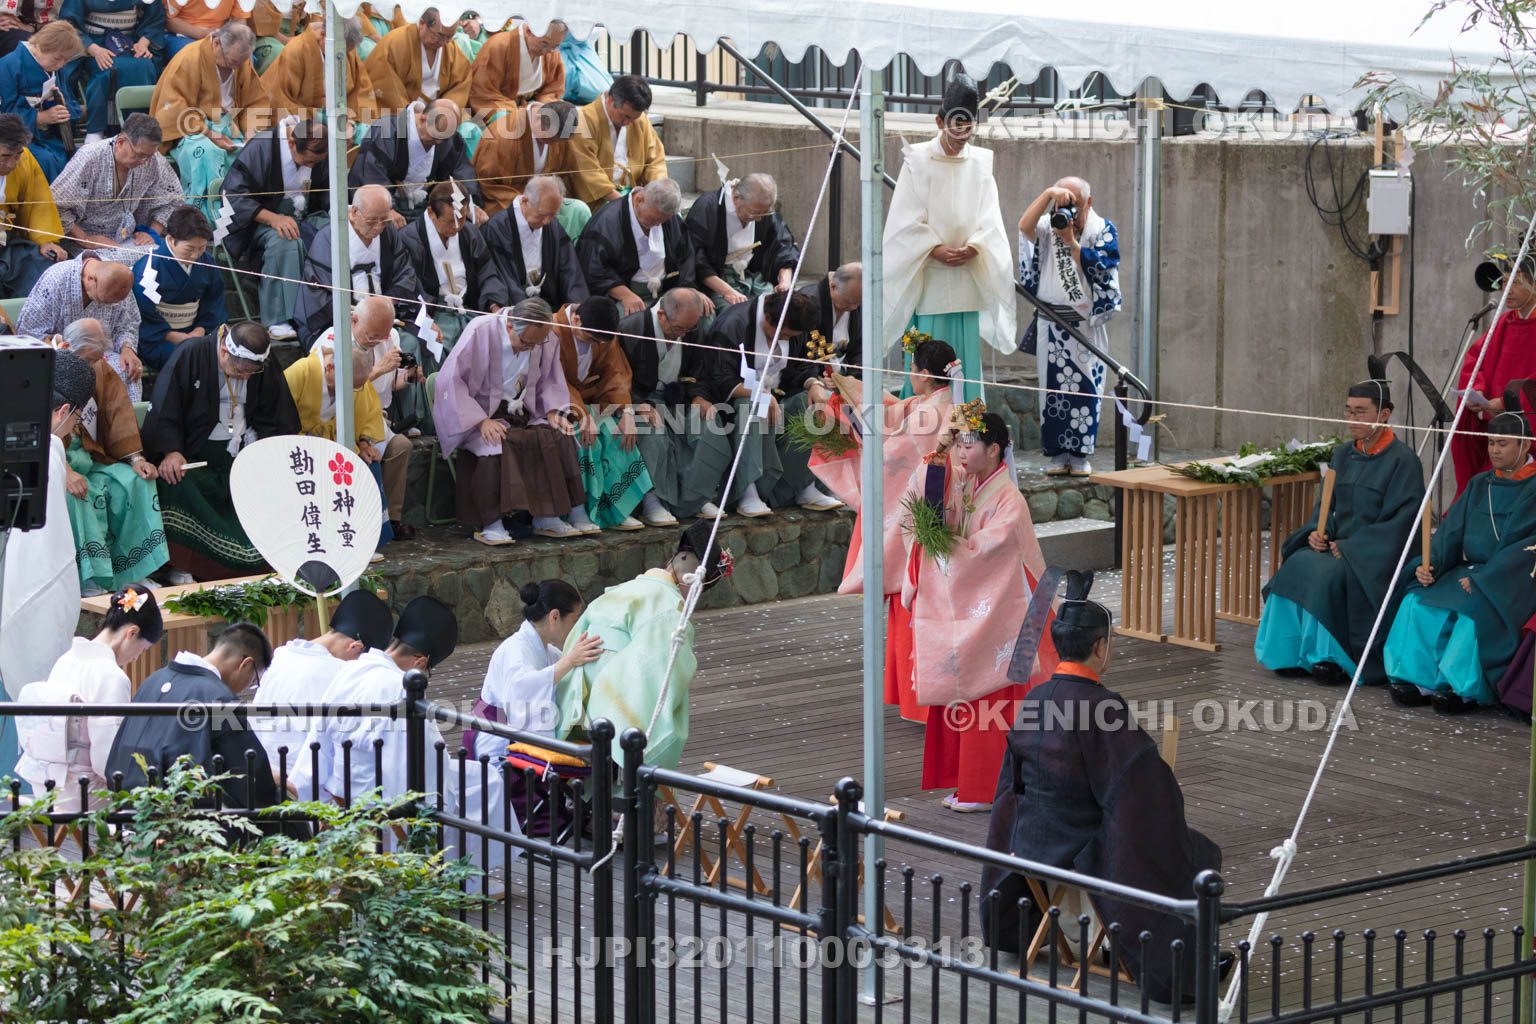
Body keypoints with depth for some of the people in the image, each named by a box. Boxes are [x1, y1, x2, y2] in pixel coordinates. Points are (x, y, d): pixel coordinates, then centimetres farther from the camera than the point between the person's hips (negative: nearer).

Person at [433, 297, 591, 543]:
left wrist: (552, 412, -7)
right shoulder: (481, 332, -17)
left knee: (560, 437, -19)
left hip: (519, 414, 5)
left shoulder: (547, 340, -1)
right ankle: (490, 525, -32)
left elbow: (550, 382, 14)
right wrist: (481, 421, -26)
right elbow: (450, 381, -17)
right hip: (476, 414, -5)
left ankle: (546, 519, -17)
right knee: (494, 446, -36)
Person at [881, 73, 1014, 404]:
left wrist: (974, 247, -13)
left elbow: (989, 218, 5)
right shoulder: (918, 161, 0)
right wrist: (936, 250, -16)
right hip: (928, 275, -3)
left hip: (969, 275, 3)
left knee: (966, 349, 4)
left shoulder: (980, 163, 9)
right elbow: (908, 220, -4)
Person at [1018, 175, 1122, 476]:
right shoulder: (1048, 227, 5)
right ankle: (1058, 455, 7)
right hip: (1051, 324, 1)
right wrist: (1048, 194, -25)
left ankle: (1081, 455, 6)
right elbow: (1024, 225, -16)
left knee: (1085, 387, -1)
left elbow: (1101, 269, -10)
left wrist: (1071, 242, -16)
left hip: (1087, 323, -1)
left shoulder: (1103, 230, 3)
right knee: (1053, 387, 1)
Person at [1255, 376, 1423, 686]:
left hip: (1374, 555, -6)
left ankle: (1332, 658, -21)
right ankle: (1292, 654, -17)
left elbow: (1398, 523, -14)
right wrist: (1317, 531, -6)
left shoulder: (1403, 461, -9)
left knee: (1326, 575, -32)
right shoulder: (1343, 454, 12)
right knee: (1297, 566, -23)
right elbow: (1325, 502, 17)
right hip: (1336, 545, 6)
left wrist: (1348, 547, -18)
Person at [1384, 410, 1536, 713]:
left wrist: (1482, 580, -22)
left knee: (1475, 611, -36)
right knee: (1417, 603, -20)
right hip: (1470, 571, 6)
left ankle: (1463, 688, -33)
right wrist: (1428, 564, -12)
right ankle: (1418, 680, -23)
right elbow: (1451, 531, 8)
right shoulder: (1479, 485, 15)